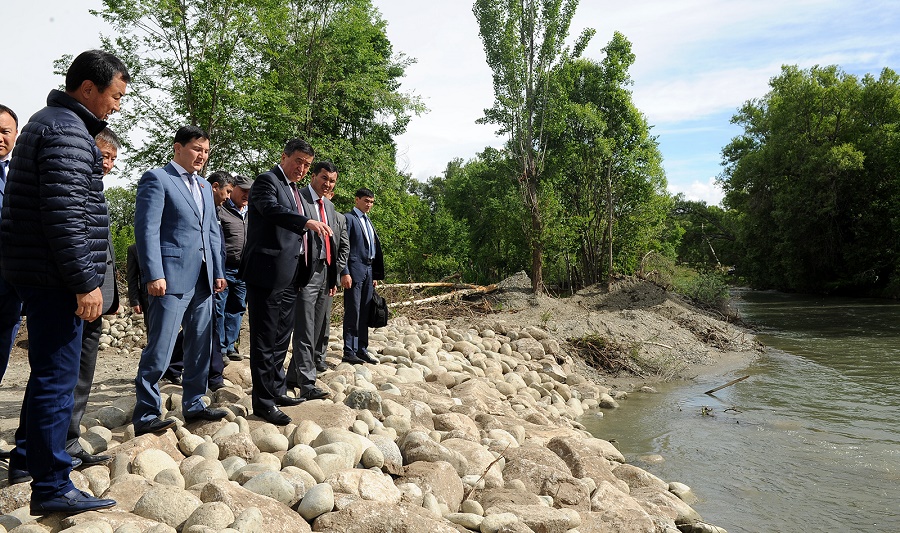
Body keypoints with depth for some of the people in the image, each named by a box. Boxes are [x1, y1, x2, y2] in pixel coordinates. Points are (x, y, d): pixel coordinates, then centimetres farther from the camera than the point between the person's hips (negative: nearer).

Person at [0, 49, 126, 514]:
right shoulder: (68, 131, -14)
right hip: (55, 278, -11)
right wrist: (85, 282, -21)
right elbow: (64, 214, -23)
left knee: (49, 371, 19)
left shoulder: (48, 122, 20)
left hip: (38, 274, 11)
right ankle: (51, 487, 0)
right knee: (57, 378, -7)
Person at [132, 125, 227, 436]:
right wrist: (154, 275, -18)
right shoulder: (156, 179, -4)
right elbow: (147, 229, -11)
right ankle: (145, 415, 4)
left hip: (202, 281, 8)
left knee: (200, 348, 12)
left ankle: (193, 405, 24)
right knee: (159, 351, -5)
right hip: (171, 279, -8)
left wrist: (218, 272, 14)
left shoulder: (204, 187, 20)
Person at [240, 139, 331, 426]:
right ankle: (263, 402, 1)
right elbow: (272, 209, -28)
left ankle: (276, 390, 29)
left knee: (281, 336, 17)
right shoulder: (267, 181, -7)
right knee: (265, 339, -4)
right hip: (268, 272, -9)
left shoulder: (294, 189, 21)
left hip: (288, 275, 9)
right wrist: (306, 222, -41)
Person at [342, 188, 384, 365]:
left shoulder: (368, 222, 20)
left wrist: (375, 275, 15)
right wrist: (344, 273, -18)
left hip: (368, 271, 8)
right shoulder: (349, 218, -4)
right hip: (355, 270, -8)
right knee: (352, 312, -6)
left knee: (364, 313, 9)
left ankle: (362, 350, 13)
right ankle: (349, 352, -1)